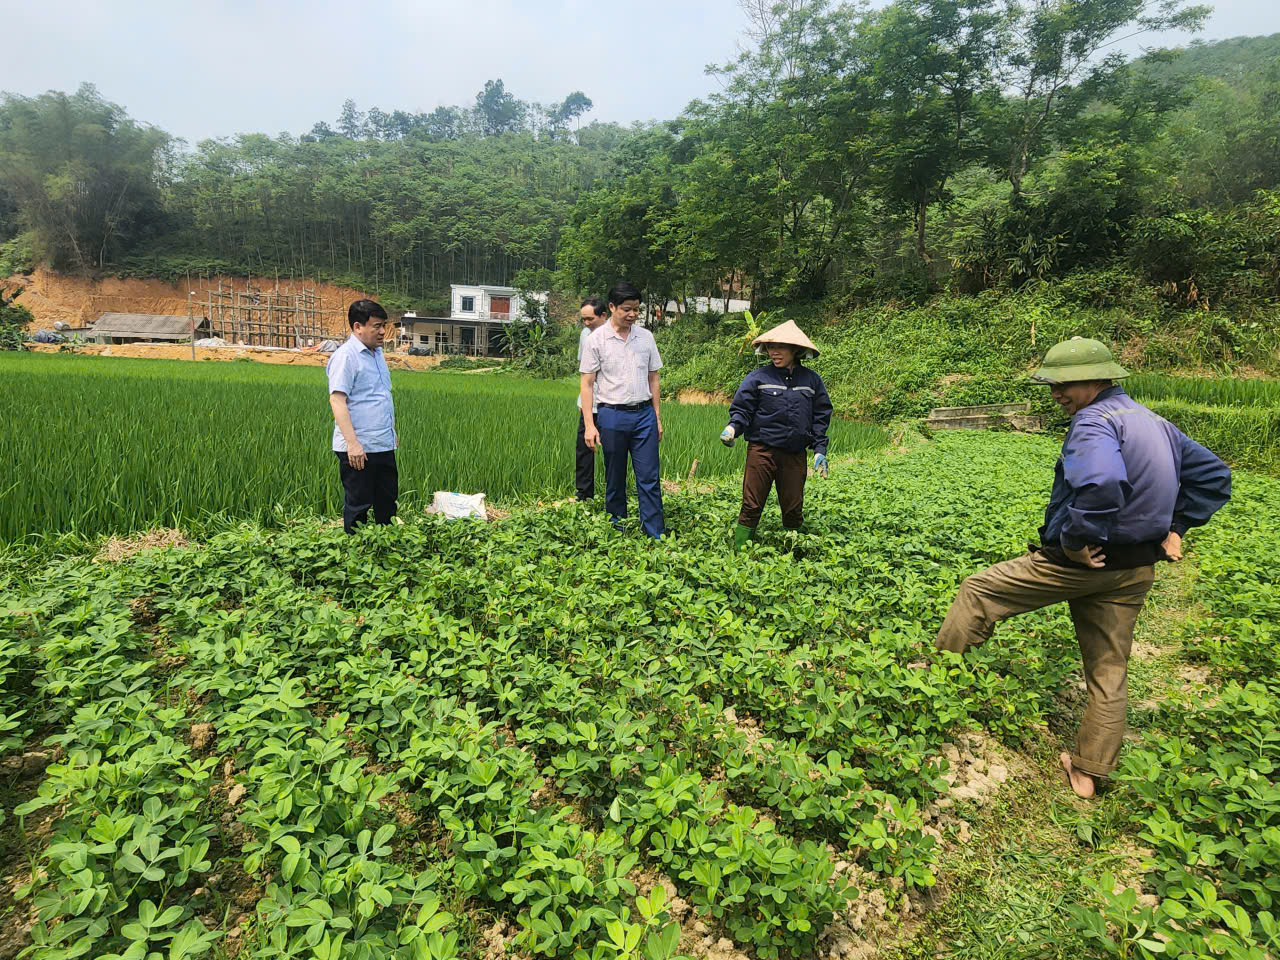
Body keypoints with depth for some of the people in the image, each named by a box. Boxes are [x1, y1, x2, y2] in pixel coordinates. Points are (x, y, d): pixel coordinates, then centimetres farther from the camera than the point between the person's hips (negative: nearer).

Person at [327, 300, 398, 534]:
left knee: (387, 503, 15)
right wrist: (352, 442, -26)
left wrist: (393, 432, 23)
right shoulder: (345, 356, -13)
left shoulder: (377, 353, 14)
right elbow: (337, 400, -20)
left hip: (384, 445, 9)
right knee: (358, 507, 3)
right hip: (358, 448, -8)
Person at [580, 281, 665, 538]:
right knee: (615, 480, 8)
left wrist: (657, 417, 10)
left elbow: (653, 379, 14)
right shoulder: (596, 340, -3)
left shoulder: (645, 337, 8)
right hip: (612, 415, -3)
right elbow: (587, 384, -4)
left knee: (650, 478, 0)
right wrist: (589, 425, -10)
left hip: (644, 414, 3)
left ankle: (657, 536, 5)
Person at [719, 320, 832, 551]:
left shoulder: (811, 380, 6)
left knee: (793, 509, 11)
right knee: (751, 507, -2)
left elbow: (821, 417, 10)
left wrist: (820, 450, 4)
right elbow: (742, 408, -1)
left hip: (795, 454, 3)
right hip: (762, 451, -2)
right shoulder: (759, 377, -2)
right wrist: (733, 427, -21)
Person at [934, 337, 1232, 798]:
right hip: (1134, 571, 9)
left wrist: (1075, 540, -25)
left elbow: (1101, 483, -39)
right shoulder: (1156, 423, 13)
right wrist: (1174, 527, 13)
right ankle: (1087, 772, 30)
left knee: (978, 590, 8)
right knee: (1109, 672, 16)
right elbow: (1214, 476, 21)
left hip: (1080, 564, -9)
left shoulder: (1094, 421, -18)